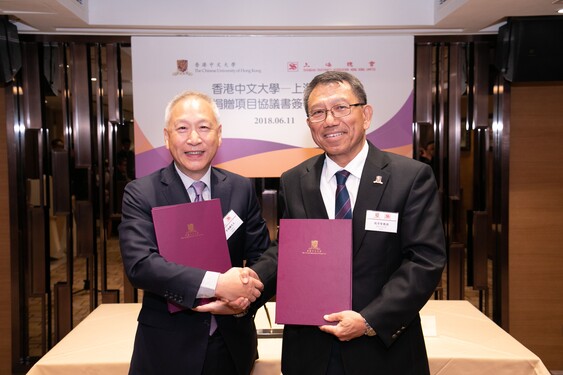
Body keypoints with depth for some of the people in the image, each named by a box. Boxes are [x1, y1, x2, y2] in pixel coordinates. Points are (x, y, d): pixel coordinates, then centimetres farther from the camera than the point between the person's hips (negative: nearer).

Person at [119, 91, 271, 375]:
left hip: (233, 344, 3)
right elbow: (139, 265, -19)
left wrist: (244, 298, -19)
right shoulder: (140, 193, -8)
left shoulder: (242, 189, 0)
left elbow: (262, 256, 1)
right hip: (166, 350, -2)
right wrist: (217, 284, -28)